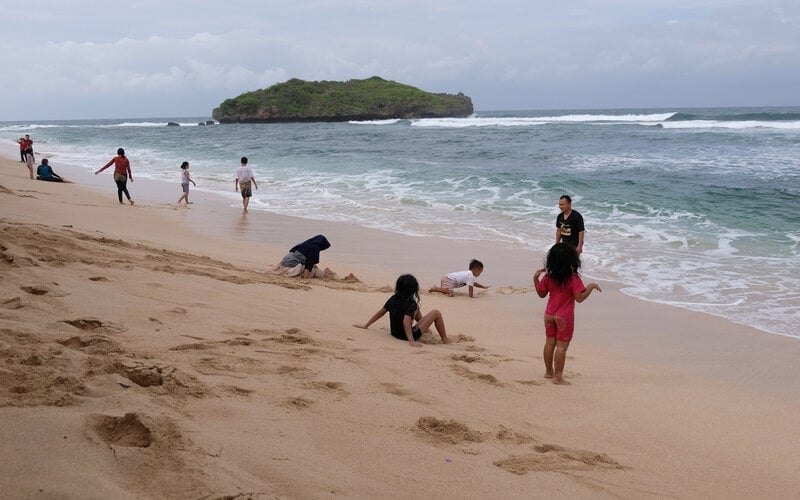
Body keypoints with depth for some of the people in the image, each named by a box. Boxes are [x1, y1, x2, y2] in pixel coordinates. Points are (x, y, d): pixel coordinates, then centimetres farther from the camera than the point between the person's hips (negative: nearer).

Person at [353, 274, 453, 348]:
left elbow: (380, 312, -1)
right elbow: (406, 322, -34)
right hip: (408, 335, -7)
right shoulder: (411, 304, -22)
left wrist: (365, 325, 8)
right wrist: (412, 341, -39)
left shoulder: (393, 299, -4)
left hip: (394, 333, 7)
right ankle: (445, 339, 15)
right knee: (436, 313, 1)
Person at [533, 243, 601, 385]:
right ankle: (558, 377, 2)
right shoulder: (573, 279, -18)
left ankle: (549, 372, 29)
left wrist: (535, 278, 14)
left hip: (549, 315, 6)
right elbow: (579, 298, -21)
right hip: (564, 317, -6)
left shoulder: (548, 277, -3)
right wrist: (591, 286, -14)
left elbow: (541, 293, 8)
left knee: (549, 343, 16)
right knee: (561, 346, -1)